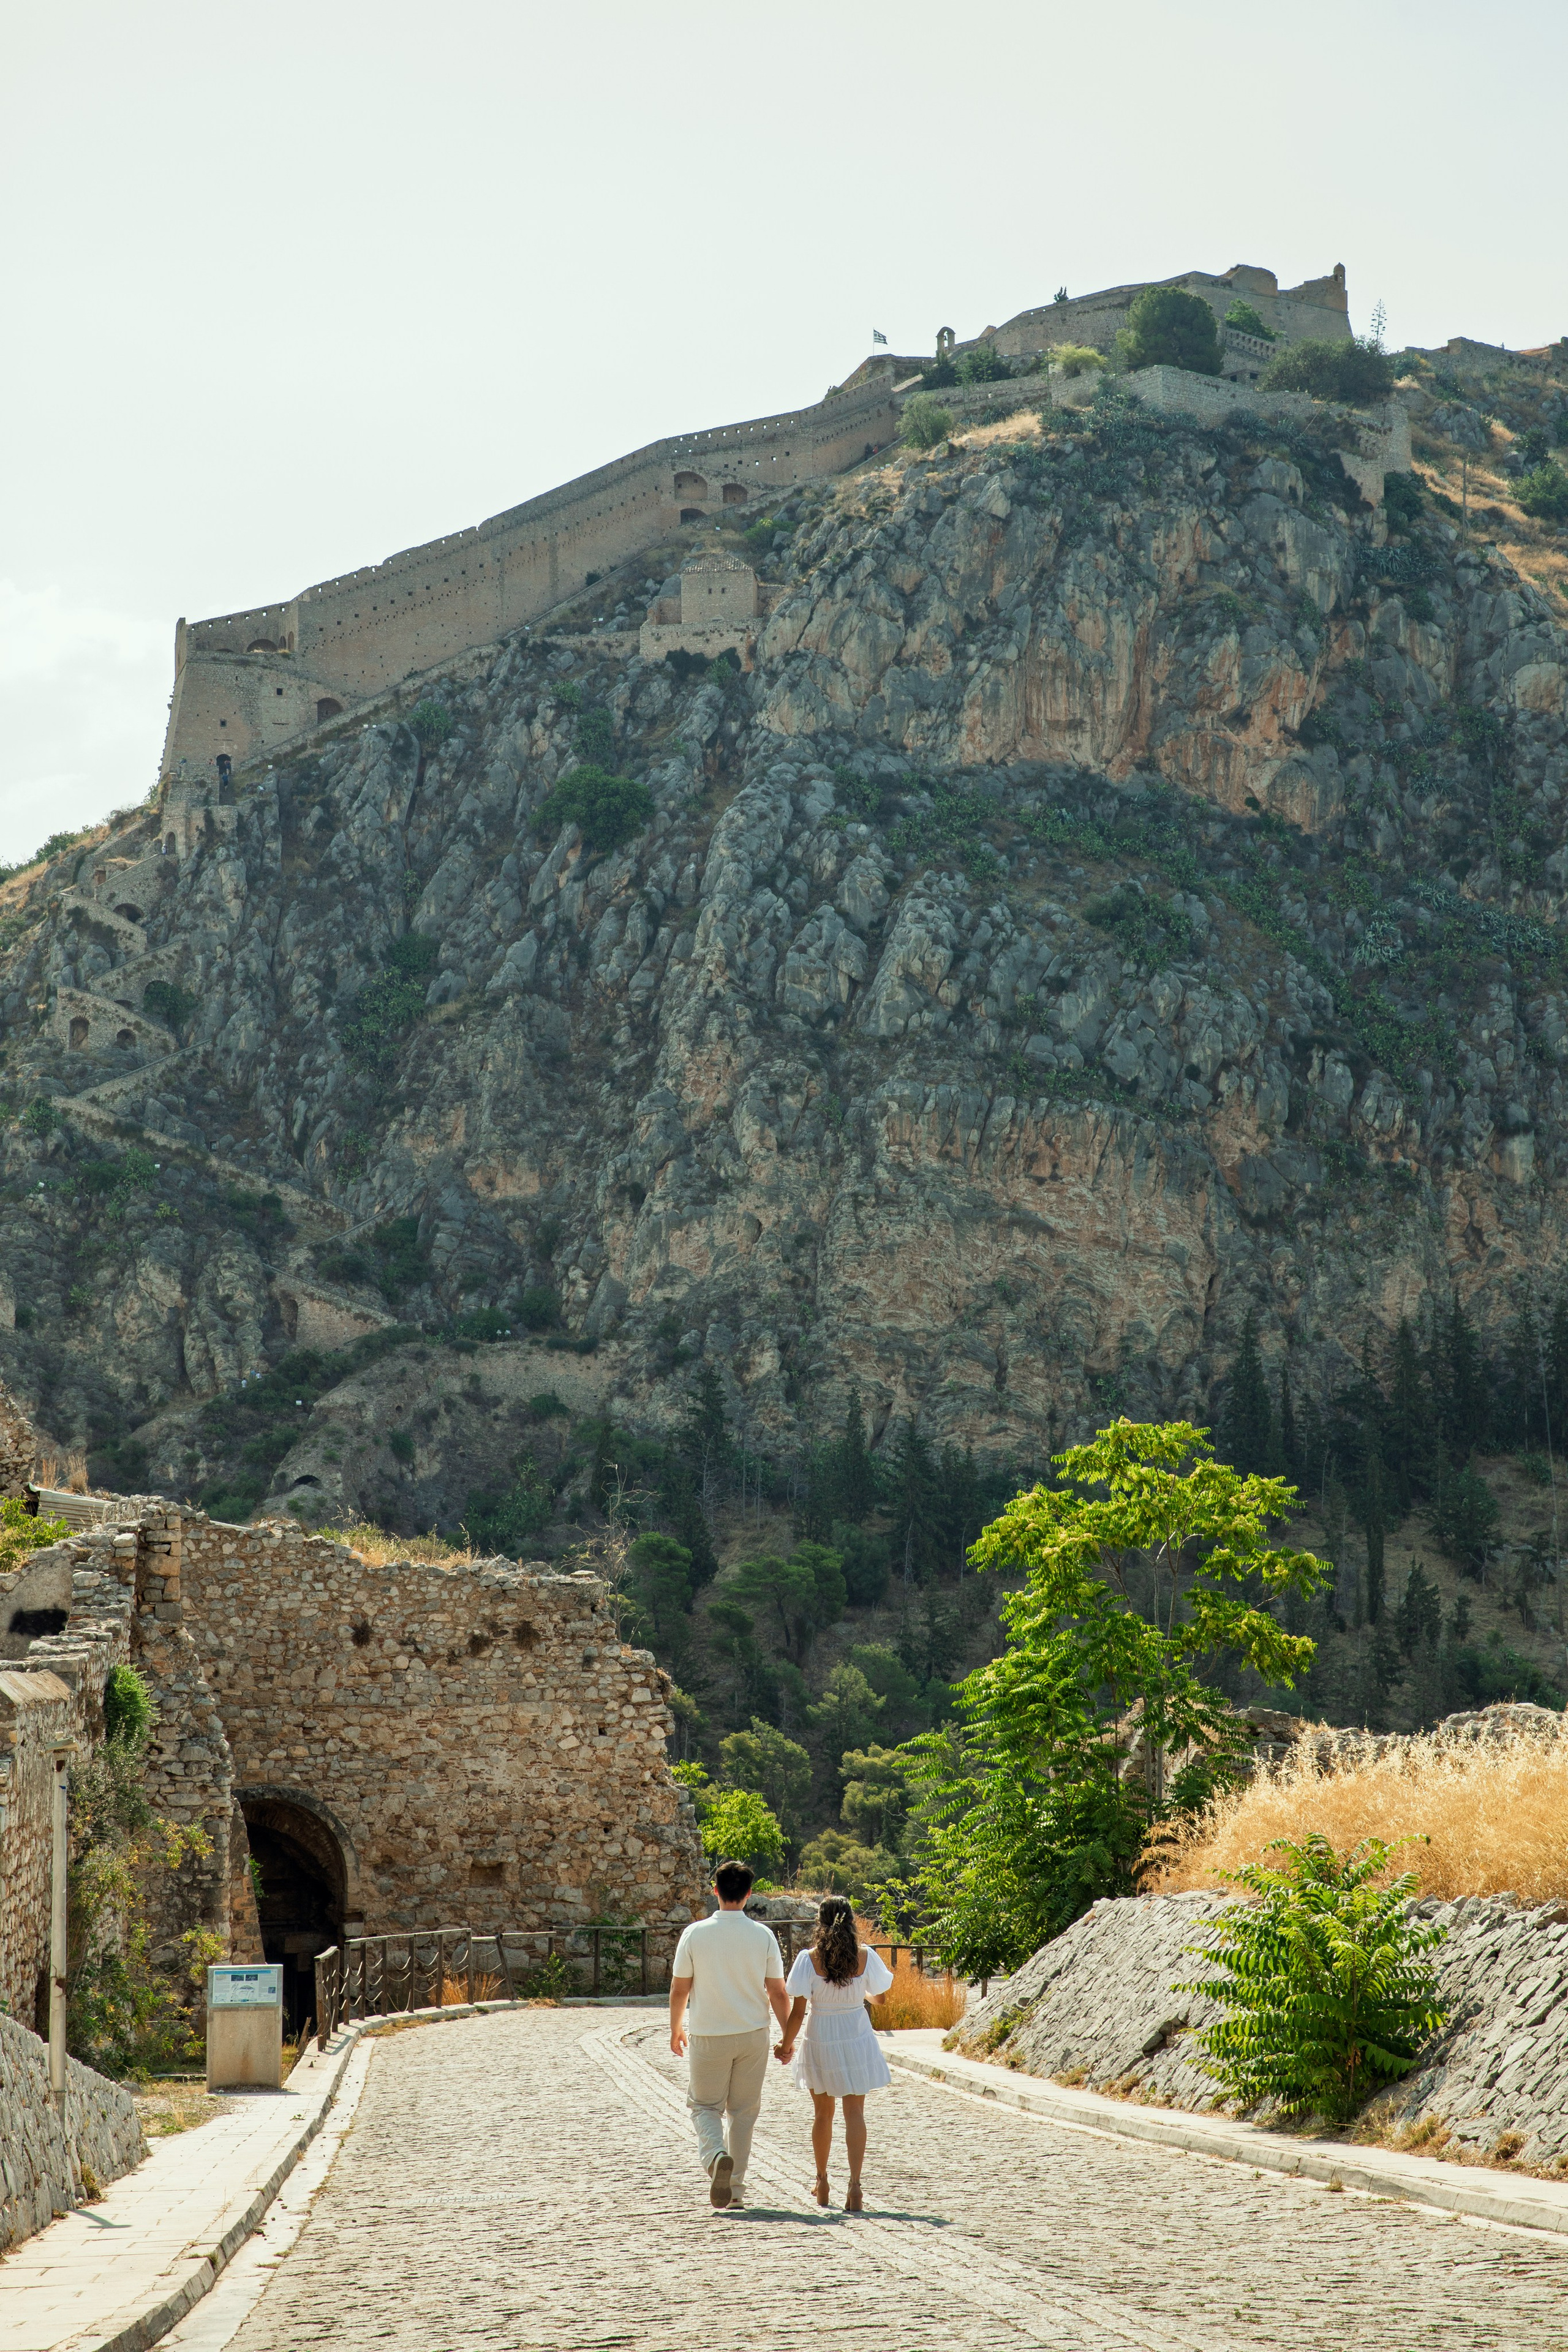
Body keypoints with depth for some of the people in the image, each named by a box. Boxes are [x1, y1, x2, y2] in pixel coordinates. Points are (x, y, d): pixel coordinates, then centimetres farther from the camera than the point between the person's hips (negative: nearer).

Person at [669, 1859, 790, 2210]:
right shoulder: (763, 1936, -6)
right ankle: (735, 2187, 16)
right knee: (743, 2110, 14)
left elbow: (679, 1989, -2)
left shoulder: (695, 1934, -8)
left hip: (708, 2036, -1)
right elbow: (777, 1993, -3)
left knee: (705, 2105, 12)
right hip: (753, 2035, 1)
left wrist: (676, 2029, 15)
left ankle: (717, 2155, -17)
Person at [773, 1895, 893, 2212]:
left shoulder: (810, 1959, -13)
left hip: (820, 2040, 0)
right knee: (855, 2113, 3)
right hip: (857, 2037, 0)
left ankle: (822, 2185, 28)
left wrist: (786, 2044, 1)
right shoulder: (864, 1955, -8)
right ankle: (854, 2184, -11)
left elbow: (798, 2010, -12)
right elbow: (876, 1995, 7)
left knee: (822, 2113, 16)